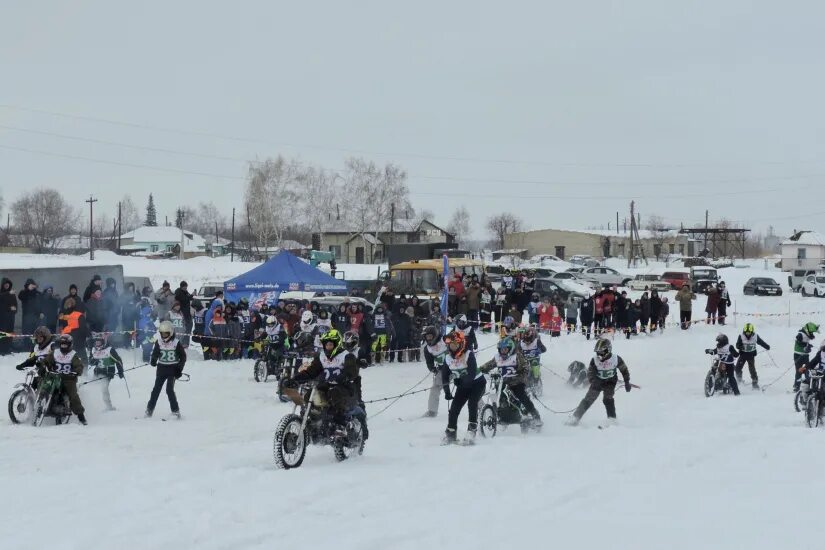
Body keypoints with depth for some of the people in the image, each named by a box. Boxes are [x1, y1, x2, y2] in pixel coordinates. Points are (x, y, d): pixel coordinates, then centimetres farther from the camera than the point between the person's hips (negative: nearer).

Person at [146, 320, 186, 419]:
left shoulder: (176, 343, -8)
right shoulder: (159, 342, 1)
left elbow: (183, 357, -1)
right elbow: (155, 354, 8)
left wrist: (179, 369, -7)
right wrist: (153, 360, -16)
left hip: (172, 369, -3)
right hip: (161, 369, 3)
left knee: (169, 390, -13)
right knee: (156, 389, 2)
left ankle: (175, 411, -4)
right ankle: (149, 410, 9)